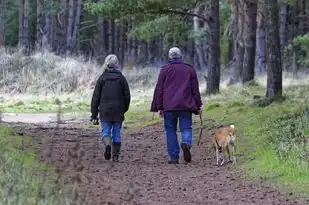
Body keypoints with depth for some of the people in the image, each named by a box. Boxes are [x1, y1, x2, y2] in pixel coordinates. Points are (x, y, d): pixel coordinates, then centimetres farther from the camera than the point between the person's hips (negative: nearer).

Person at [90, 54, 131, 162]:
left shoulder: (102, 78, -2)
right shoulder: (121, 78, -1)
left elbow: (96, 97, -2)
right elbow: (127, 96, 2)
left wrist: (94, 115, 3)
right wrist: (124, 109, 18)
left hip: (105, 111, -1)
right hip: (118, 112, 1)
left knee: (105, 132, 6)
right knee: (116, 133, 9)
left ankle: (108, 144, -24)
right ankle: (115, 156, 9)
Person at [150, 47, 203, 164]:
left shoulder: (165, 70, 5)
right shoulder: (190, 69, 9)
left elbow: (159, 90, 3)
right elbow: (195, 90, 10)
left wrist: (159, 107, 5)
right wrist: (198, 106, 15)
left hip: (169, 106, -1)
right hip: (186, 106, 1)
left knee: (171, 131, 5)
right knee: (186, 128, 5)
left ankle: (174, 157, 0)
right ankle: (186, 143, -27)